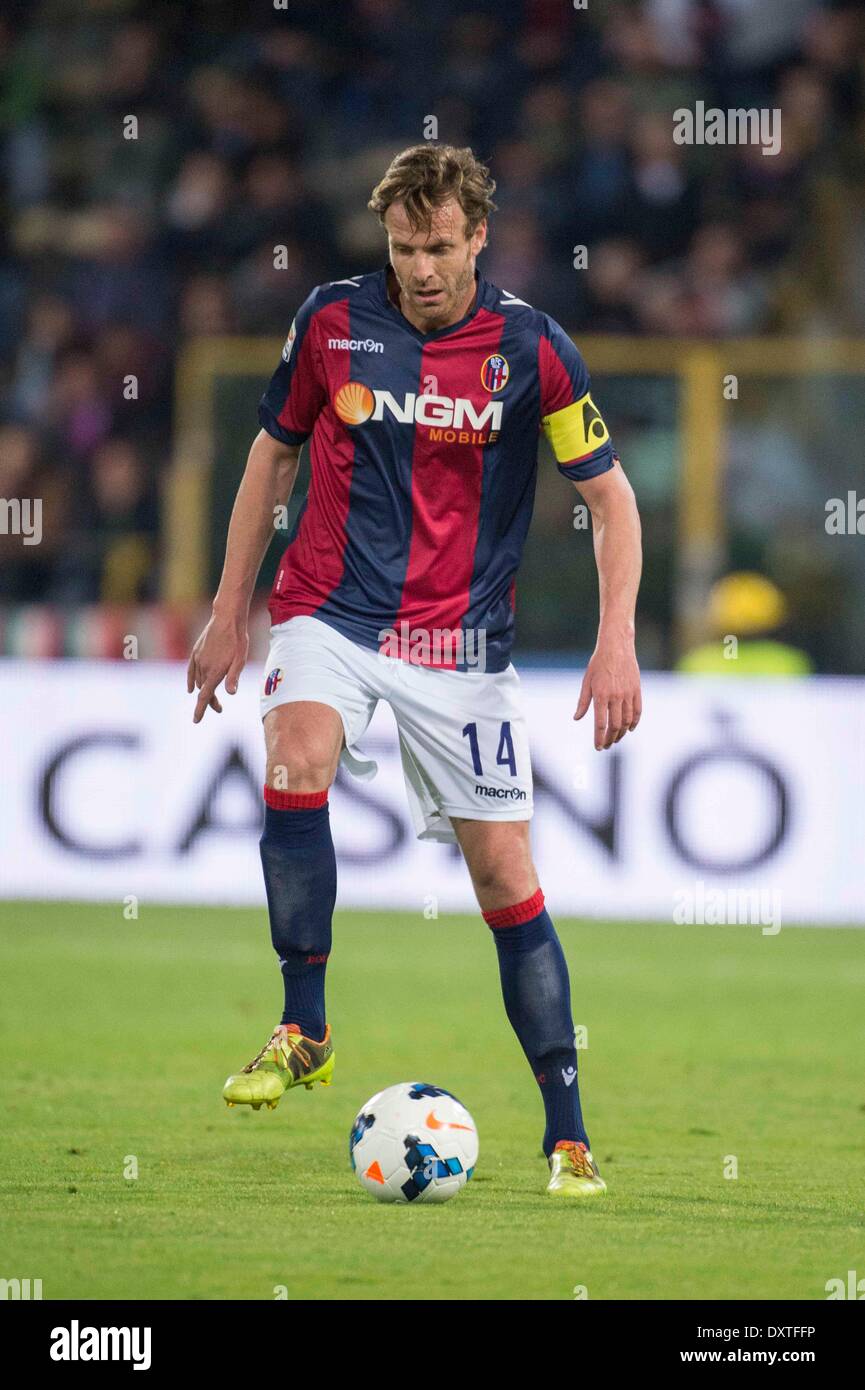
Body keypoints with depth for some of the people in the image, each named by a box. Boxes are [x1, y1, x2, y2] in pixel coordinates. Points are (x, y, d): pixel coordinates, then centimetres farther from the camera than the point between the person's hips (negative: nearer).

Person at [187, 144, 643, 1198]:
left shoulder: (531, 348, -7)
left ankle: (567, 1130, 5)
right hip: (332, 615, 1)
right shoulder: (332, 321, -2)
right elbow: (274, 456, 12)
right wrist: (228, 615, 10)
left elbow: (609, 494, 0)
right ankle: (303, 1031, -17)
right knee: (294, 765, -30)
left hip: (461, 639, -1)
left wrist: (617, 642, -11)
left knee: (505, 873, -3)